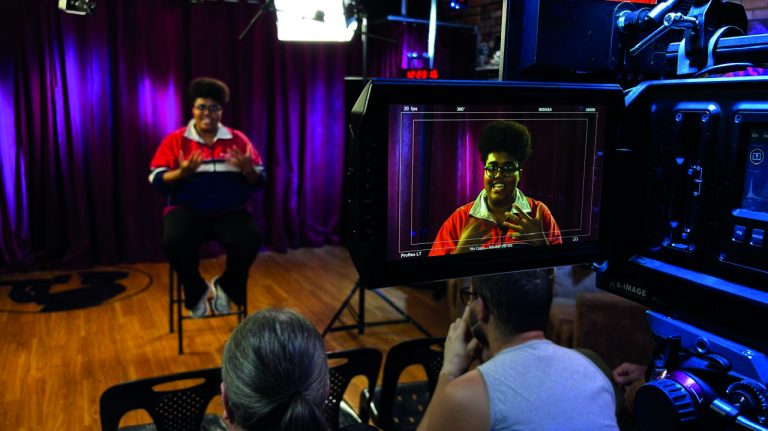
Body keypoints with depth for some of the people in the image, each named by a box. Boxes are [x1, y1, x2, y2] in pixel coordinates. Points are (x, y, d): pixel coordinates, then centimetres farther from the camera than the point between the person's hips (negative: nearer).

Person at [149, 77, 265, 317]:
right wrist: (182, 173, -19)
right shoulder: (175, 140, 6)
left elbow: (259, 182, 6)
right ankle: (197, 291, -1)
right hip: (188, 210, 0)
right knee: (174, 242, -32)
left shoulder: (238, 139, 9)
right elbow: (156, 181, 0)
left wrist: (247, 169, -17)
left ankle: (225, 286, 2)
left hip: (231, 211, 1)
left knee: (250, 240, -30)